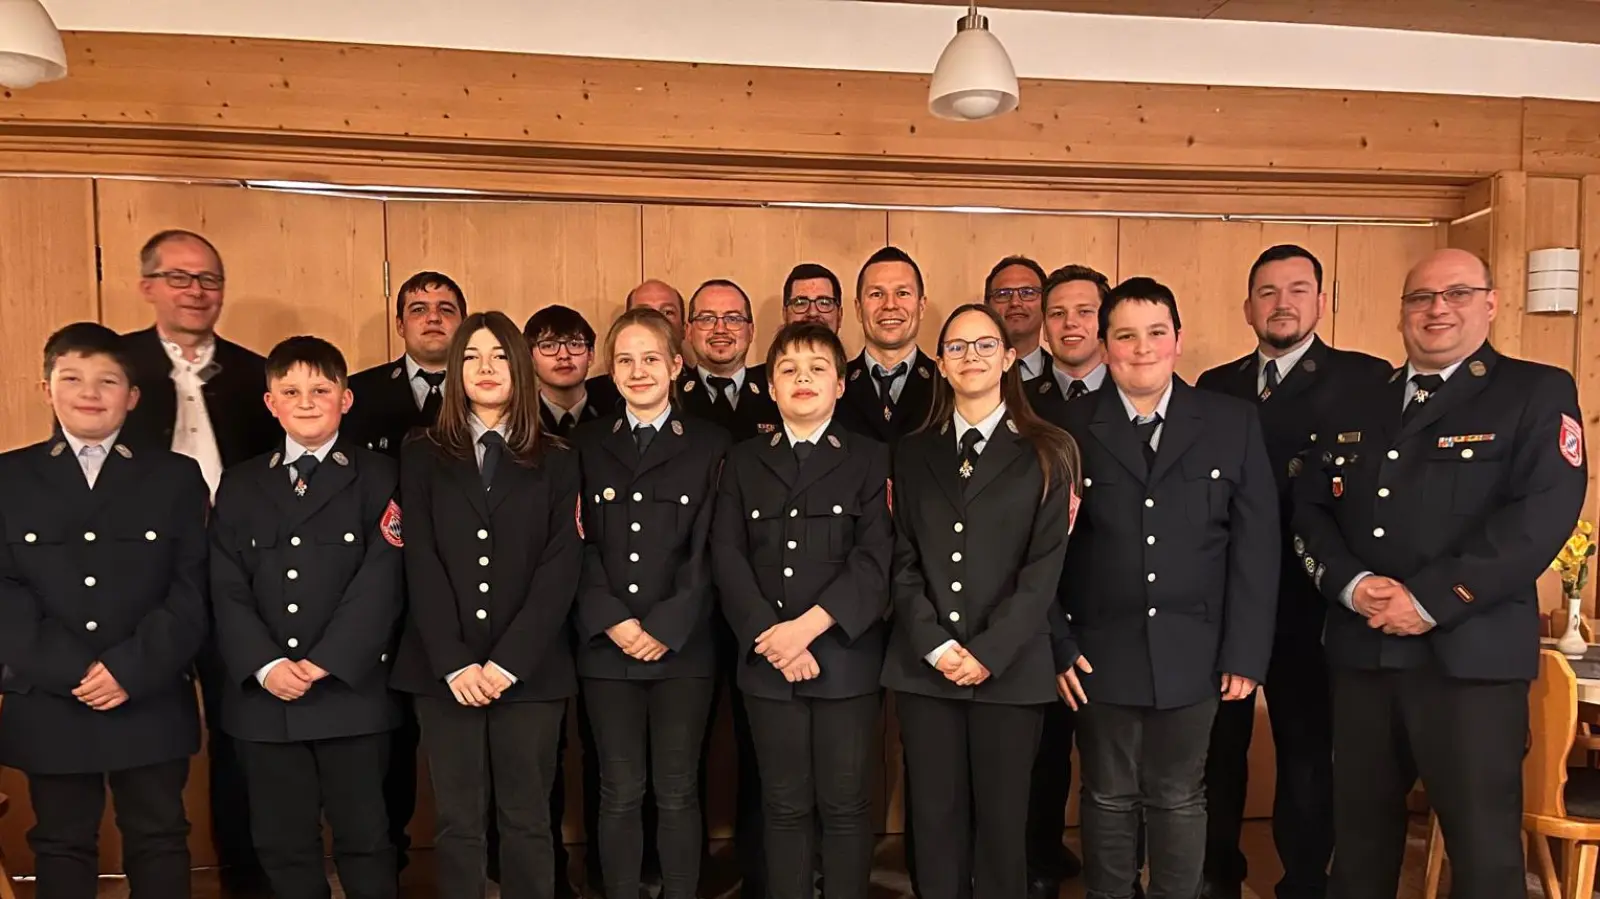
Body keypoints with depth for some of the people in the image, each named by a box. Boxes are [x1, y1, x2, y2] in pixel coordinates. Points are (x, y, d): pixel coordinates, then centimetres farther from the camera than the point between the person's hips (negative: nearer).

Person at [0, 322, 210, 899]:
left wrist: (131, 669, -15)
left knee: (159, 842, 11)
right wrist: (70, 671, -13)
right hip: (47, 707, 1)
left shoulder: (177, 477, 3)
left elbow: (191, 591, -3)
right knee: (61, 846, 14)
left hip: (152, 704, 0)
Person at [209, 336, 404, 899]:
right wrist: (266, 666, -12)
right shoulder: (240, 485, 10)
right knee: (281, 844, 12)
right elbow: (226, 589, 2)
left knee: (364, 838, 7)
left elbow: (380, 581, -9)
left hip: (351, 693, -3)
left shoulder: (380, 478, 0)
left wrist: (324, 663, -15)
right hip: (264, 697, 3)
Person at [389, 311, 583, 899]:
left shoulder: (556, 462, 7)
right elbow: (421, 564, 0)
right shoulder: (423, 457, 8)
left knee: (527, 820, 6)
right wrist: (454, 663, -11)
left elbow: (561, 566, -2)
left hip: (530, 669, 0)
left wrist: (508, 661, -12)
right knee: (457, 822, 7)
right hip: (443, 671, 1)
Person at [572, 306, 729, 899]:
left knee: (677, 793, 7)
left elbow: (708, 551, -3)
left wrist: (666, 627, -12)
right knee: (619, 794, 8)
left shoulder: (709, 444, 2)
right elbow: (579, 546, 2)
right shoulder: (587, 444, 8)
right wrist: (614, 622, -11)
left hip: (683, 646, -1)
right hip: (606, 647, 2)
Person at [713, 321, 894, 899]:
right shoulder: (744, 463, 11)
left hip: (846, 659, -2)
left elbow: (875, 559, -7)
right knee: (785, 807, 10)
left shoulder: (870, 460, 3)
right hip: (767, 661, 2)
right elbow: (729, 559, 2)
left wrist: (808, 625, -16)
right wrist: (770, 635, -11)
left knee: (845, 806, 6)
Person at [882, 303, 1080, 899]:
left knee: (1002, 816, 7)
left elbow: (1045, 565, -4)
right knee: (936, 816, 8)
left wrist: (989, 652, -12)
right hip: (924, 666, 2)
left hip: (1011, 667, -2)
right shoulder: (913, 453, 11)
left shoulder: (1046, 453, 3)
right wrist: (936, 645, -8)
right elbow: (903, 561, 5)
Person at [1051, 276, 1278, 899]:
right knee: (1108, 799, 13)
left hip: (1192, 650, 1)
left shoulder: (1232, 422, 2)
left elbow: (1255, 543, 0)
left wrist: (1246, 651, -3)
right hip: (1102, 651, 0)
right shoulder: (1070, 427, -1)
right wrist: (1058, 644, -6)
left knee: (1180, 800, 13)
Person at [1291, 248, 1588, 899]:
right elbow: (1309, 511, 9)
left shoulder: (1538, 393, 1)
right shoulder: (1354, 407, 16)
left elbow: (1543, 512, -13)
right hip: (1360, 652, 4)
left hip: (1471, 655, -4)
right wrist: (1352, 585, -10)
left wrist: (1430, 600, -18)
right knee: (1358, 830, 14)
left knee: (1483, 844, 4)